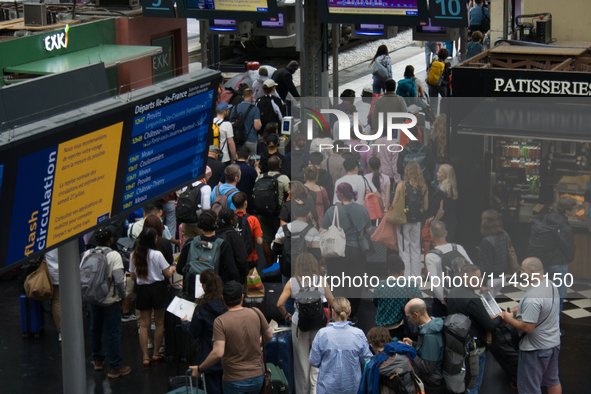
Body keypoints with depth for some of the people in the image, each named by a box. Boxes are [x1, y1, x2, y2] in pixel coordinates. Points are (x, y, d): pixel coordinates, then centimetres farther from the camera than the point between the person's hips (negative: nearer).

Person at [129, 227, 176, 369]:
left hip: (142, 290, 4)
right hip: (157, 288, -3)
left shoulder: (133, 255, -2)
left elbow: (133, 276, 6)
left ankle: (145, 357, 3)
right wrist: (172, 268, 13)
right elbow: (167, 274, -9)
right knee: (159, 323, 11)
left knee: (144, 324, 7)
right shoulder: (157, 255, -15)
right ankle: (156, 354, 18)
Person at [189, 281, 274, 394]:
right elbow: (269, 336, 9)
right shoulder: (256, 313, -5)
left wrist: (199, 369, -10)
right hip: (258, 375, 4)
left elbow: (218, 353, -23)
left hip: (234, 381, -4)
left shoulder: (220, 321, -17)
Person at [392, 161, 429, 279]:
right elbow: (426, 207, 3)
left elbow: (394, 205, -7)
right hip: (417, 221, 3)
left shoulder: (401, 186, -12)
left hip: (403, 220, -3)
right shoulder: (424, 187, -3)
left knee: (404, 250, 5)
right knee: (416, 249, 13)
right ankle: (416, 276, 17)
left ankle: (406, 276, 6)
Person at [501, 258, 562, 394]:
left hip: (536, 349, -9)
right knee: (553, 381, 23)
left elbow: (527, 328, -30)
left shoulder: (532, 296, -30)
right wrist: (513, 311, 8)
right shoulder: (551, 285, 0)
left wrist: (510, 320, -13)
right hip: (554, 343, 9)